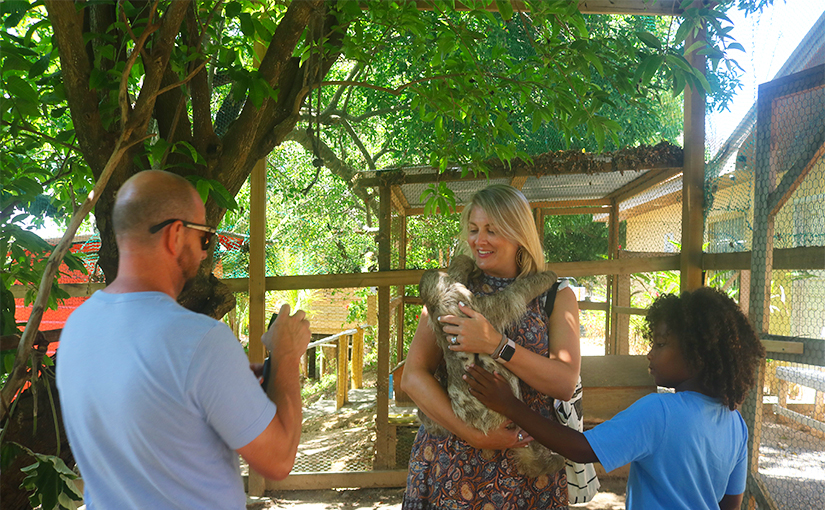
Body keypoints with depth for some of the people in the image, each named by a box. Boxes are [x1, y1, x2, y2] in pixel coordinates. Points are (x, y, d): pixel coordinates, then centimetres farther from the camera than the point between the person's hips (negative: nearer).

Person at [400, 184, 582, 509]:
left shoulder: (557, 297, 2)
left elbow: (566, 384, -11)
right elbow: (413, 377, -7)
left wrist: (494, 345, -23)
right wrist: (472, 434, -18)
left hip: (527, 456, 0)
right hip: (451, 457, 1)